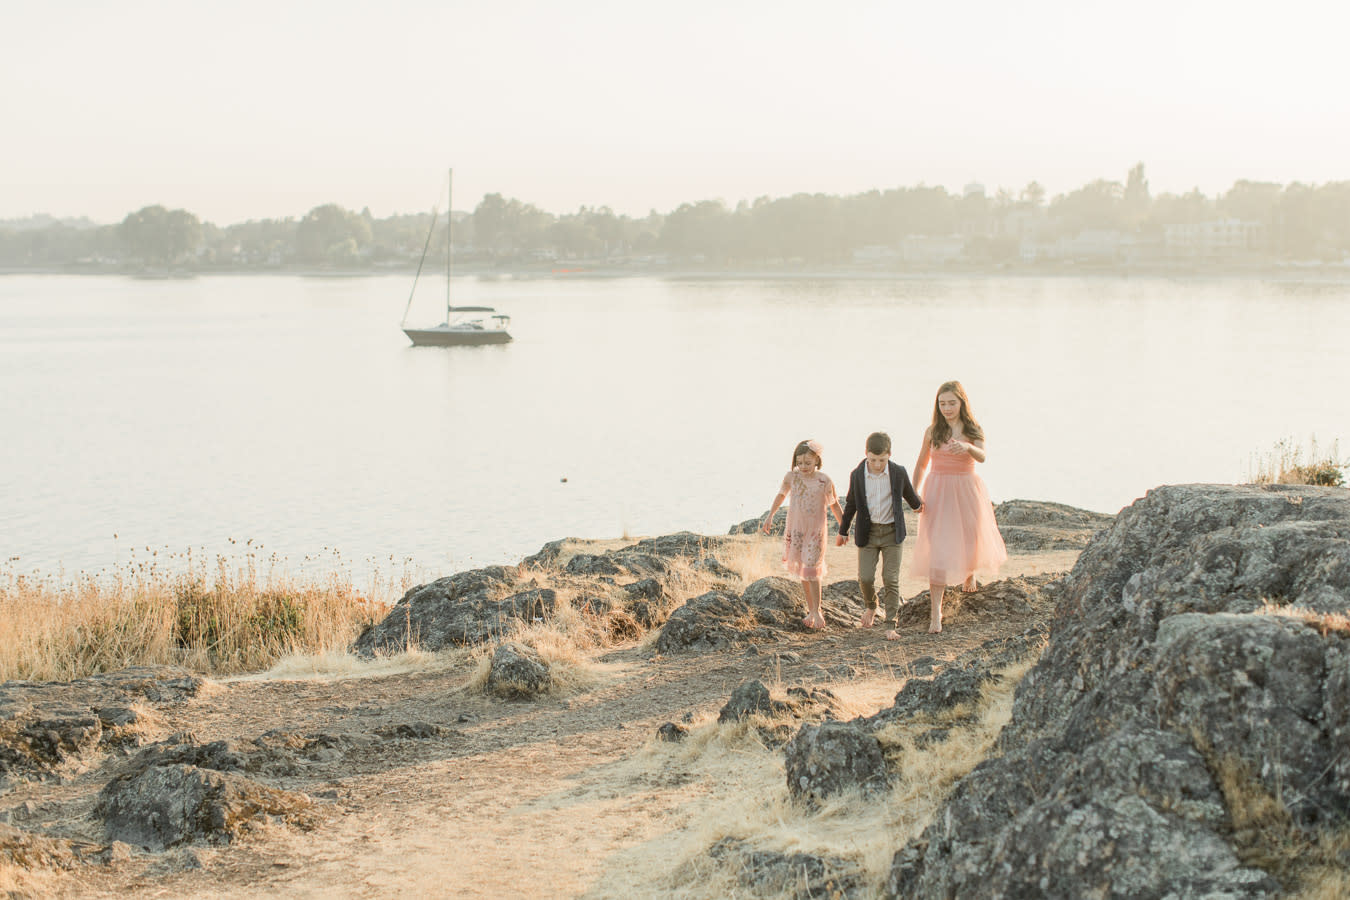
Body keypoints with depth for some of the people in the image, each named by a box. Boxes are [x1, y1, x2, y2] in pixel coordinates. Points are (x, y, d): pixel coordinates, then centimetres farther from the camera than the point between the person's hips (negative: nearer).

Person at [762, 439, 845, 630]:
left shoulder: (825, 481, -11)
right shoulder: (792, 477, -6)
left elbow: (834, 506, 2)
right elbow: (781, 495, 11)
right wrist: (769, 517, 10)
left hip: (815, 530, -3)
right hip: (796, 529, 3)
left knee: (811, 569, -9)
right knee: (802, 571, 9)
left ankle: (817, 611, 3)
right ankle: (811, 610, 19)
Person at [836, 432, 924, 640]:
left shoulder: (898, 473, -8)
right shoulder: (857, 475, -7)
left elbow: (909, 493, 14)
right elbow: (850, 504, 8)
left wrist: (918, 505, 33)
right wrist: (843, 531, 17)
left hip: (892, 532, -1)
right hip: (867, 533, 1)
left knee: (891, 580, -4)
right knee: (865, 578, -5)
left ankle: (891, 626, 1)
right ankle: (871, 606, 28)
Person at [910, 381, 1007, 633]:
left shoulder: (973, 431, -1)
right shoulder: (932, 432, 2)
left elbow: (982, 457, -21)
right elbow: (921, 465, 13)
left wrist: (967, 447, -42)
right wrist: (915, 494, 2)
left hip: (966, 493, 0)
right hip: (938, 494, 0)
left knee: (971, 545, 13)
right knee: (938, 549, -8)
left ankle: (970, 570, 52)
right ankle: (935, 612, -7)